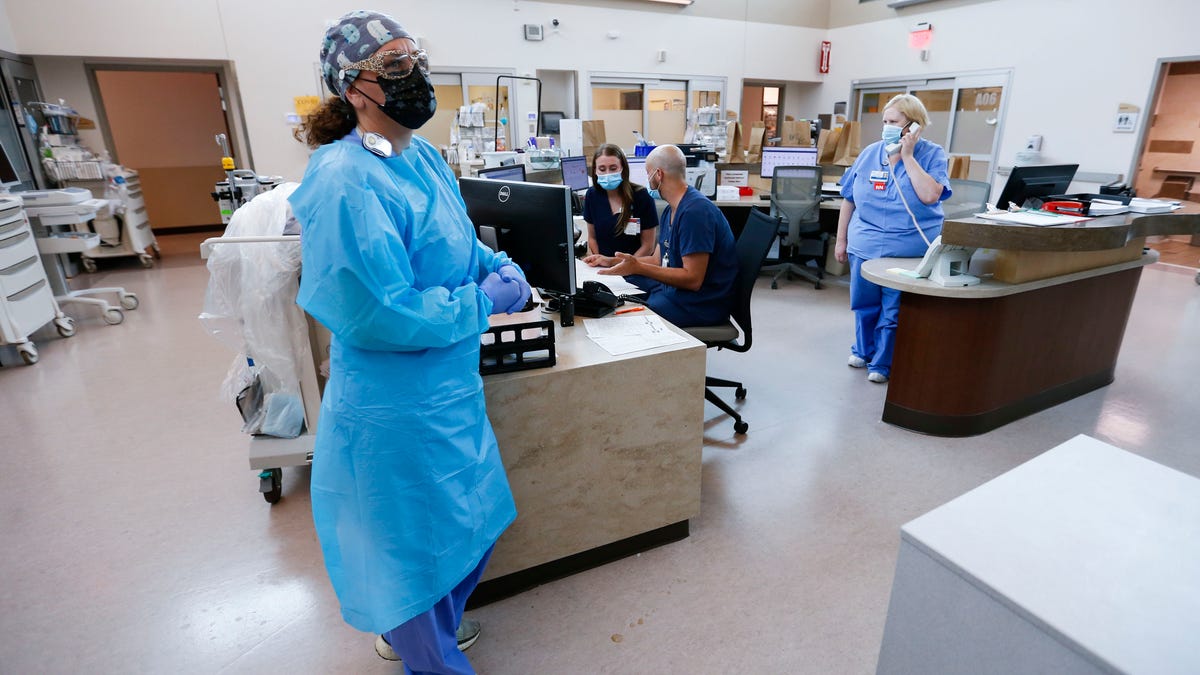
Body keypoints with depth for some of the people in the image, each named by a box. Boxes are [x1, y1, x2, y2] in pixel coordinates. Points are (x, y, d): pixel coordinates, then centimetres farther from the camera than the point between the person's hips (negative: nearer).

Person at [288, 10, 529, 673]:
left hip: (449, 386, 10)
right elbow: (381, 316, -26)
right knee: (418, 543, 13)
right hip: (397, 408, -9)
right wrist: (484, 302, -18)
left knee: (471, 520, 26)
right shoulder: (345, 183, -23)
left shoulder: (423, 155, 4)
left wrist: (501, 265, -3)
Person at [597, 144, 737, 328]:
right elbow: (658, 260, 16)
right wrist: (610, 261, 12)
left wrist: (638, 267, -26)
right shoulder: (671, 210, 13)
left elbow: (693, 279, -25)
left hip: (702, 304, -10)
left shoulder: (695, 211, -21)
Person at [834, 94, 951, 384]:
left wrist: (908, 156, -15)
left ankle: (882, 363, 17)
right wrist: (841, 240, 10)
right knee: (864, 304, 14)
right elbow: (849, 200, 9)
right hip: (864, 245, 3)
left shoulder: (933, 155, -4)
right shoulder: (870, 153, 4)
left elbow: (930, 196, -20)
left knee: (893, 310, 3)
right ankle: (863, 350, 34)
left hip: (909, 250, -3)